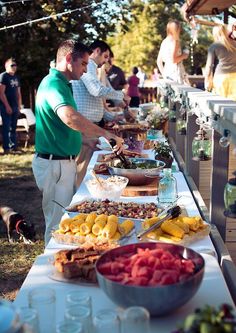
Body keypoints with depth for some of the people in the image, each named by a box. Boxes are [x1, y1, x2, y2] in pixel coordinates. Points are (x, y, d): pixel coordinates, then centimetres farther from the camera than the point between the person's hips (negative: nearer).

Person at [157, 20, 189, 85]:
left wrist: (163, 73, 19)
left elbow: (159, 61, 15)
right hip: (175, 71, -8)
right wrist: (183, 56, -3)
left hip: (166, 70, 8)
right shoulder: (175, 41, -8)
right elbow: (173, 60, -19)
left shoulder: (164, 42, 14)